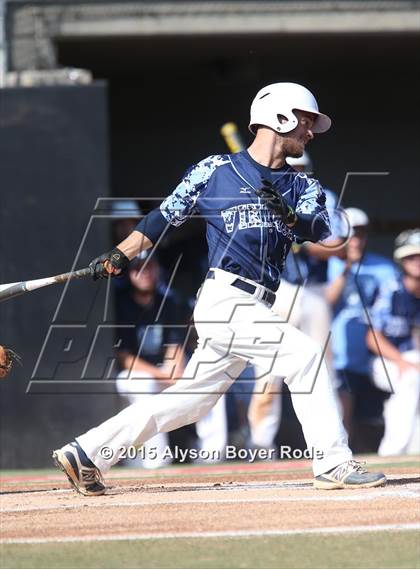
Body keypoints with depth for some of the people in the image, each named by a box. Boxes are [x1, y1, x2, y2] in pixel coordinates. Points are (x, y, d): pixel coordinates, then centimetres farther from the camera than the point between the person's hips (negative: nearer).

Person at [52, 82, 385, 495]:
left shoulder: (302, 187, 17)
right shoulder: (216, 170, 4)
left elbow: (318, 229, -3)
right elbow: (165, 217, 10)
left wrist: (287, 214, -23)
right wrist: (120, 255, 3)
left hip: (251, 311, 6)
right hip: (224, 300, -6)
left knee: (191, 399, 8)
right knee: (304, 355, -19)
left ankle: (85, 454, 15)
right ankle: (333, 465, -19)